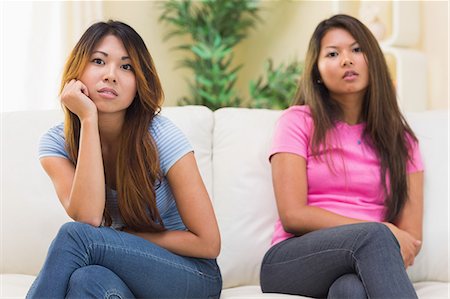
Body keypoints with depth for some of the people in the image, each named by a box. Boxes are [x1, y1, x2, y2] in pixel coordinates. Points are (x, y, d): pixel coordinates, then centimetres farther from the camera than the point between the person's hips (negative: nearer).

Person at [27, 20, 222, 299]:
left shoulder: (160, 135, -14)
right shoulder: (56, 143, -5)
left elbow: (208, 243, -12)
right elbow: (88, 218, -24)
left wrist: (118, 239, -11)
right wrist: (88, 118, -23)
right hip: (119, 275, 2)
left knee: (75, 235, -28)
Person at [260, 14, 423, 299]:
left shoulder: (400, 138, 14)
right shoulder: (298, 121, 5)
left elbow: (411, 235, 8)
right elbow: (293, 216, -6)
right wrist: (380, 233, -14)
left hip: (367, 264, 1)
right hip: (294, 261, -1)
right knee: (374, 237, -35)